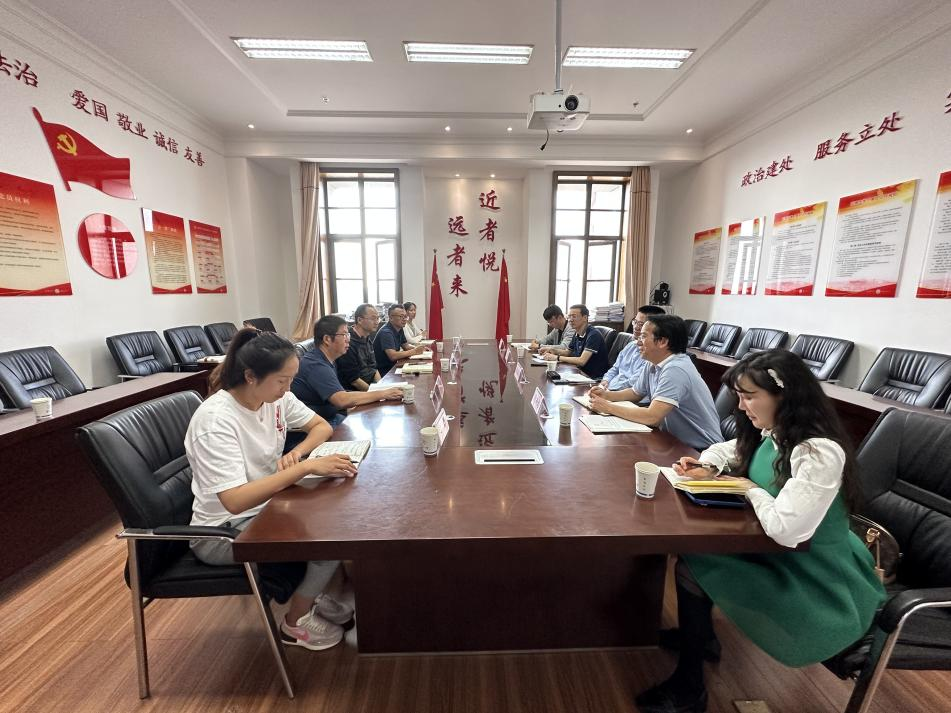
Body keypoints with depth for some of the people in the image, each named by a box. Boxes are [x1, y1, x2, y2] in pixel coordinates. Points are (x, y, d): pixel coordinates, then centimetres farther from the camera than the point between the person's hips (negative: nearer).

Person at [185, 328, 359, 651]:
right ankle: (296, 622, 8)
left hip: (266, 505, 7)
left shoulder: (276, 397, -8)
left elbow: (322, 426, 3)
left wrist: (297, 452, -17)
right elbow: (235, 501, -35)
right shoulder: (216, 421, -29)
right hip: (223, 531, -7)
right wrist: (305, 467, -39)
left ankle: (312, 592, 16)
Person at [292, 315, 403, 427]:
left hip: (333, 416, 9)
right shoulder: (315, 365, -20)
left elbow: (339, 395, 8)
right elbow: (342, 400, -29)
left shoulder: (325, 361, 11)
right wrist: (383, 394, -23)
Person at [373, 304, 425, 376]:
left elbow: (405, 345, 17)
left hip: (393, 366, 9)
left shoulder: (399, 329, 6)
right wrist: (414, 351, -24)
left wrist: (416, 348, -4)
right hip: (383, 370, -8)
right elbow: (393, 356, -31)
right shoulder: (386, 332, -22)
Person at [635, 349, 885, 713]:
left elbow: (785, 529, -36)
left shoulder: (820, 453, -29)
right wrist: (704, 467, -5)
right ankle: (699, 634, 25)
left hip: (817, 582, -8)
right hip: (777, 553, 8)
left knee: (692, 569, -15)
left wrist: (752, 489, -18)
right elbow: (728, 449, 15)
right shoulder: (771, 433, -2)